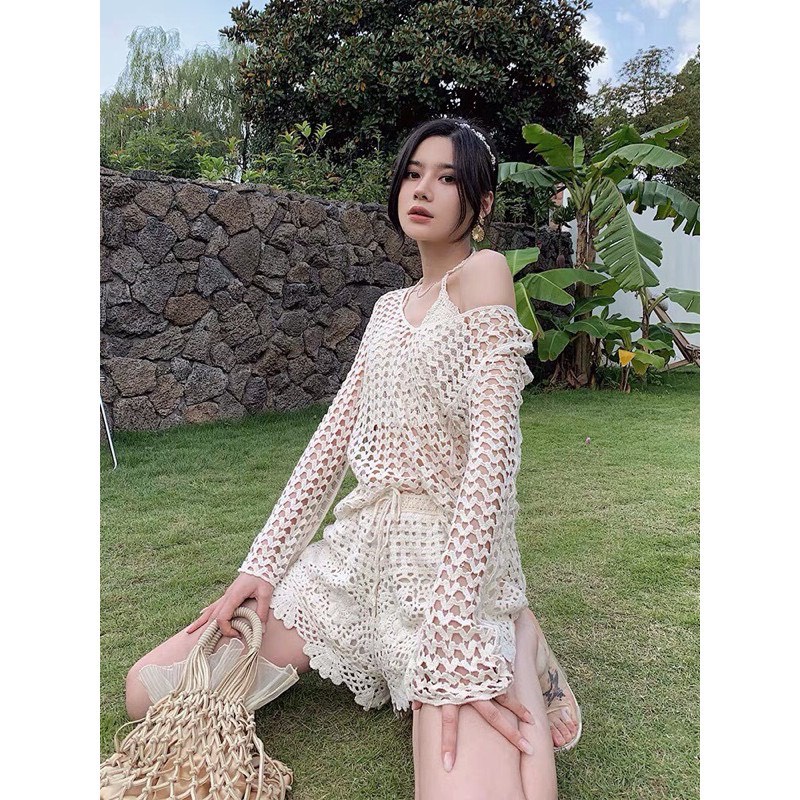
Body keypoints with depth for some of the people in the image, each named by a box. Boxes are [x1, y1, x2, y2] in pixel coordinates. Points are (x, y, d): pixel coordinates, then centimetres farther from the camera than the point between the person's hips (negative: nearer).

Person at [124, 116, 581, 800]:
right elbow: (334, 439, 9)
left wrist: (450, 636, -24)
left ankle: (513, 644, 3)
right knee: (149, 692, 1)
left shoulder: (484, 272, -9)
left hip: (452, 560, -6)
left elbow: (492, 452, -20)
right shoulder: (391, 308, 14)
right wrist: (262, 565, 2)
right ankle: (374, 653, 17)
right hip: (361, 545, 7)